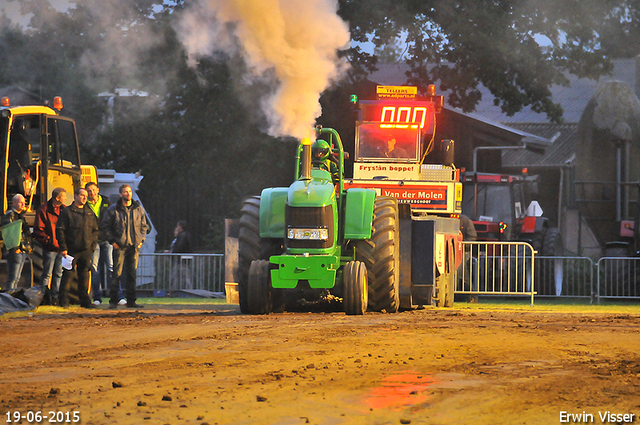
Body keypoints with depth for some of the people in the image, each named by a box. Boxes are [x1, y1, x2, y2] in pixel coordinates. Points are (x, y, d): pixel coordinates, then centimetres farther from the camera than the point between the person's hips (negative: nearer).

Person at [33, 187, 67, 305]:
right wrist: (48, 241, -15)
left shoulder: (64, 210, 10)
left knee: (59, 274, 9)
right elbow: (38, 230, -7)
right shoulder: (44, 210, -6)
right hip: (50, 248, -5)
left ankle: (55, 297, 16)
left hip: (62, 247, 5)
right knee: (47, 274, -2)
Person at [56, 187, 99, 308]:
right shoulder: (67, 212, -1)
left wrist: (93, 244, 7)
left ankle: (85, 300, 12)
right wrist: (63, 247, -10)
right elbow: (60, 230, -4)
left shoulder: (90, 213, 15)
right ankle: (64, 300, -1)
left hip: (86, 250, 5)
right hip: (72, 249, -5)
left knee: (84, 275, 7)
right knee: (68, 274, -6)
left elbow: (95, 230, 21)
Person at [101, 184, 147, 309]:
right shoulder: (113, 210, -2)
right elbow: (105, 226, 2)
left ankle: (131, 301, 11)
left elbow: (144, 226, 20)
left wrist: (141, 240, 7)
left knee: (132, 274, 6)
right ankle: (113, 301, -1)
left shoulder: (139, 209, 9)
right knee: (117, 274, -6)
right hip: (120, 246, -3)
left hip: (134, 247, 3)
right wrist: (112, 241, -5)